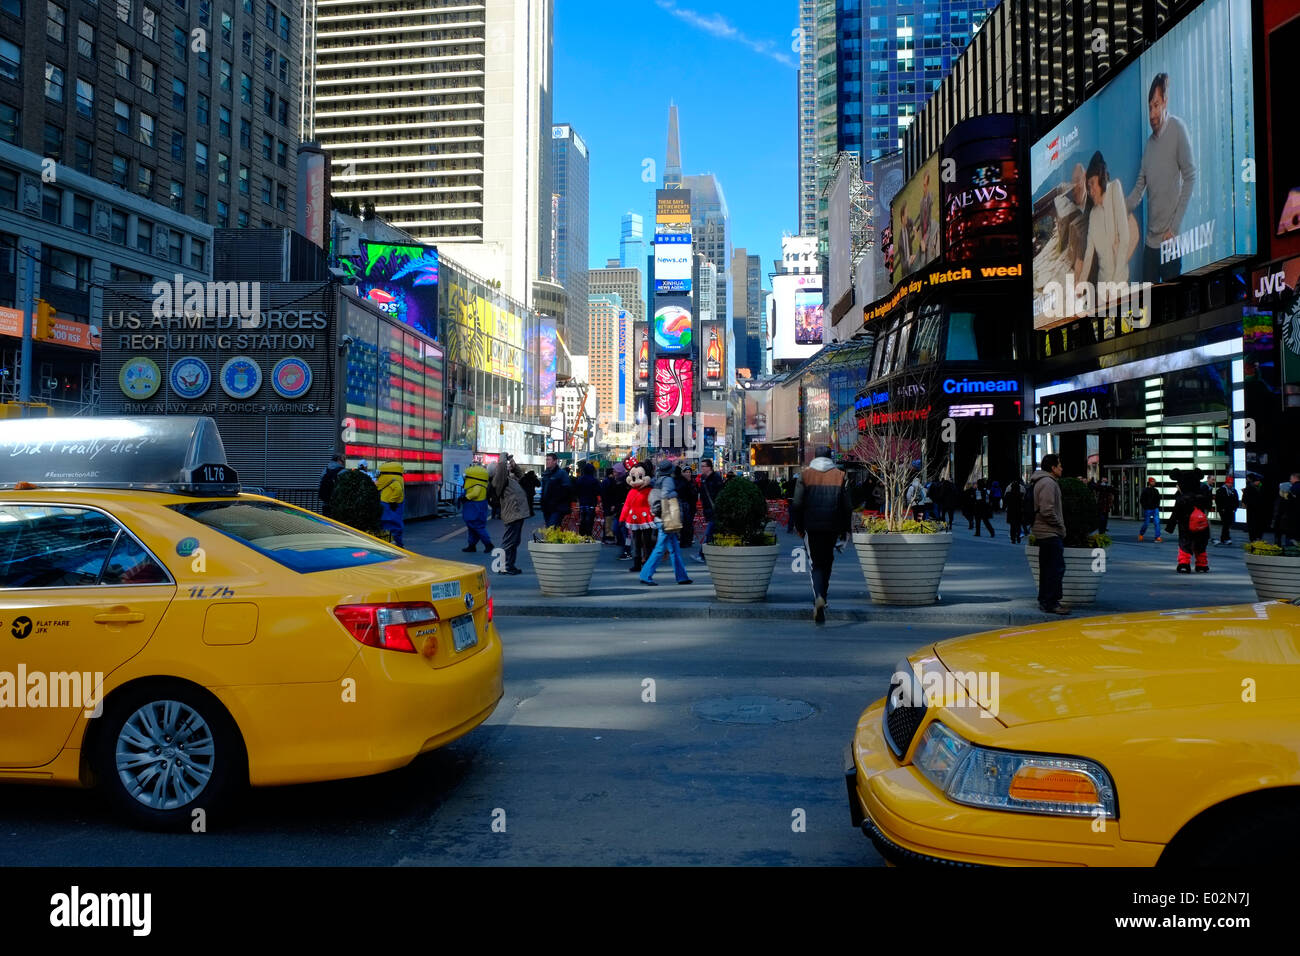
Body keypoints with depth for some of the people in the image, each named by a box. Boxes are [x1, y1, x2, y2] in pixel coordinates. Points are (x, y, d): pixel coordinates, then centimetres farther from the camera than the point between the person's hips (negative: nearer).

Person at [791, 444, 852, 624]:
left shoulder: (805, 475, -1)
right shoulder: (840, 475, 0)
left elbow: (797, 505, -2)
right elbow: (847, 506, 1)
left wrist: (799, 527, 8)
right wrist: (845, 529, 9)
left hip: (811, 526, -1)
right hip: (832, 527, 1)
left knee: (815, 563, 0)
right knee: (827, 562, 17)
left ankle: (818, 597, -23)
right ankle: (822, 596, 25)